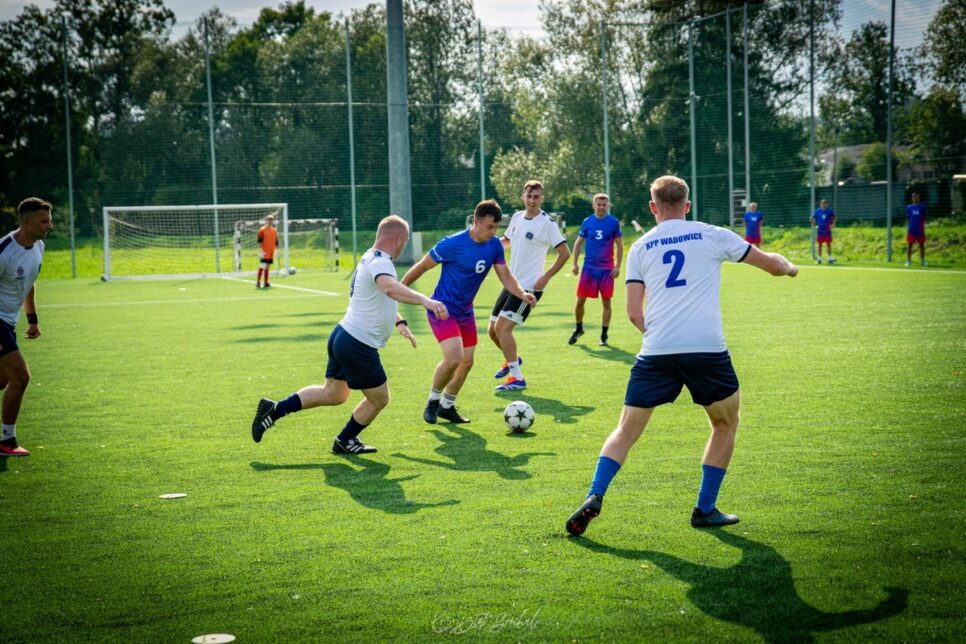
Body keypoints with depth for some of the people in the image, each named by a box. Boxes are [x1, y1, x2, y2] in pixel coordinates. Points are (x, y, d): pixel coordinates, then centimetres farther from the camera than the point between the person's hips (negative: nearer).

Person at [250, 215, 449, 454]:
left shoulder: (371, 258, 12)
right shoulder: (379, 262, -20)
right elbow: (390, 288, -44)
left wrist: (399, 322, 31)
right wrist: (424, 300, -57)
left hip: (343, 336, 10)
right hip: (358, 346, -10)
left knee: (333, 394, 24)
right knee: (379, 399, 9)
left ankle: (275, 409, 23)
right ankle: (345, 441, 28)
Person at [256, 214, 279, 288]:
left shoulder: (274, 230, 13)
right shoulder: (262, 230, -6)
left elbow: (276, 242, 19)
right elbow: (259, 241, -11)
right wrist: (261, 250, -18)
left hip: (271, 253, 7)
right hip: (264, 253, -7)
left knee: (267, 267, 10)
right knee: (262, 267, -12)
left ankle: (266, 283, 12)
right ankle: (258, 282, -9)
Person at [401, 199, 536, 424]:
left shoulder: (494, 245, -4)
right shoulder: (452, 244, -22)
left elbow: (505, 275, 2)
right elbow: (421, 267, -12)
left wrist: (522, 294, -18)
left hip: (465, 312, 7)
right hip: (442, 310, -7)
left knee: (467, 362, 11)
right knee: (453, 358, -22)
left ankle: (447, 406, 32)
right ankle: (433, 401, 4)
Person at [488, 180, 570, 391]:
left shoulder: (547, 224, -13)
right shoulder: (517, 217, 8)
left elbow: (564, 252, -13)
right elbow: (506, 241, 25)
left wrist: (546, 277, -18)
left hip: (529, 286, -8)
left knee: (502, 327, -18)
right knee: (492, 330, 11)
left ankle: (517, 378, -12)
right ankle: (513, 359, 39)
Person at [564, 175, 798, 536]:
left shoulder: (639, 248, 13)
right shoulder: (712, 236, 9)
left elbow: (634, 312, 6)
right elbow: (770, 263, 20)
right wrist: (789, 268, 42)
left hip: (656, 352, 1)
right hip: (707, 349, -1)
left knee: (626, 430, 10)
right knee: (725, 425, 21)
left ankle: (594, 499, -7)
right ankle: (705, 510, 18)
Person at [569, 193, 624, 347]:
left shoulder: (614, 222, -2)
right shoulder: (587, 222, 2)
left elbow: (619, 245, 2)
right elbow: (578, 243, 10)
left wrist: (617, 266, -4)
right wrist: (575, 263, 4)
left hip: (607, 269, -1)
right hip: (589, 267, 1)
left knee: (606, 302, 2)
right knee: (580, 300, 2)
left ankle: (604, 335, 12)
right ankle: (578, 328, 23)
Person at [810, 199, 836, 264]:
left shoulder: (830, 211, 1)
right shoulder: (817, 211, 0)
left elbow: (834, 218, 14)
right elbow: (811, 218, 9)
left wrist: (833, 225, 1)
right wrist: (814, 225, 1)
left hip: (827, 231, 0)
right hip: (820, 231, 0)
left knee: (829, 245, 2)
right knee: (820, 245, 4)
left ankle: (829, 258, 8)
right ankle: (819, 259, 10)